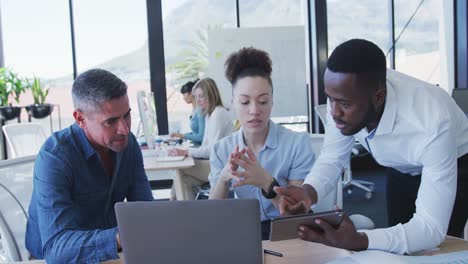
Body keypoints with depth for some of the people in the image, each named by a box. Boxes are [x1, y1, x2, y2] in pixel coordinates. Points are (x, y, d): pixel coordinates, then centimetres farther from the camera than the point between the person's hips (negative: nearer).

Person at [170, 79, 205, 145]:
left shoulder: (200, 110, -15)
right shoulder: (194, 109, 11)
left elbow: (202, 136, -19)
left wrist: (183, 136, -13)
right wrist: (180, 135, 11)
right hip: (196, 145, 8)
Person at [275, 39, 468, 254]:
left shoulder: (432, 123, -42)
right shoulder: (343, 93, -28)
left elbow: (432, 227, -40)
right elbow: (332, 158, -13)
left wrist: (358, 242, -56)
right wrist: (308, 191, -36)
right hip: (403, 170, 5)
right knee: (397, 252, 13)